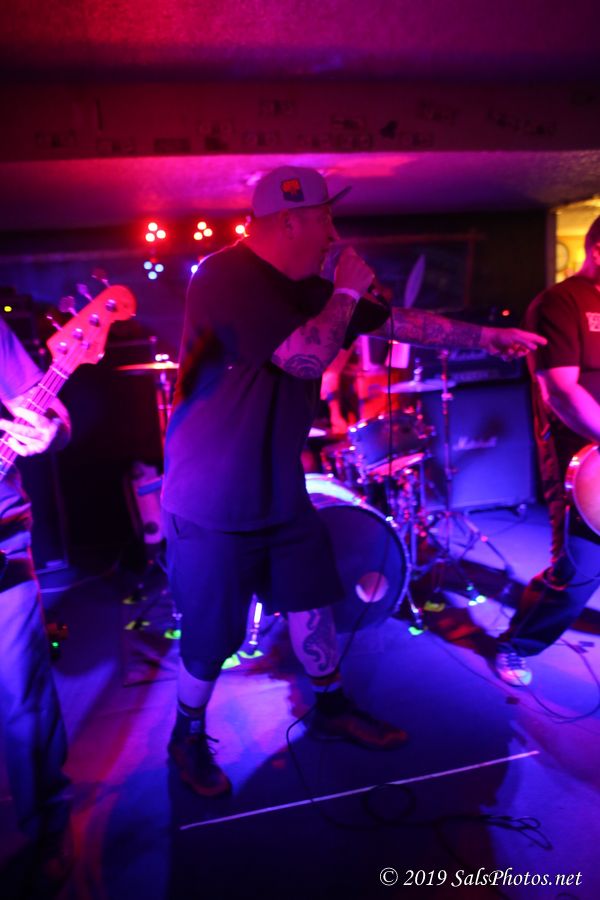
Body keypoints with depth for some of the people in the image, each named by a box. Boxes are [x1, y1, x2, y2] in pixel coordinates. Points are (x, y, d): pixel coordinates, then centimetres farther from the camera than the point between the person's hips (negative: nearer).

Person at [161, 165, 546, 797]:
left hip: (280, 490, 8)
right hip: (213, 504, -7)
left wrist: (486, 336, 12)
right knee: (213, 636, 8)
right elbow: (307, 357, -27)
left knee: (311, 602, 18)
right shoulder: (227, 277, -18)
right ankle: (187, 738, 36)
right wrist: (347, 292, -12)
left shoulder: (305, 288, 7)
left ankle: (331, 710, 42)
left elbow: (396, 322, 12)